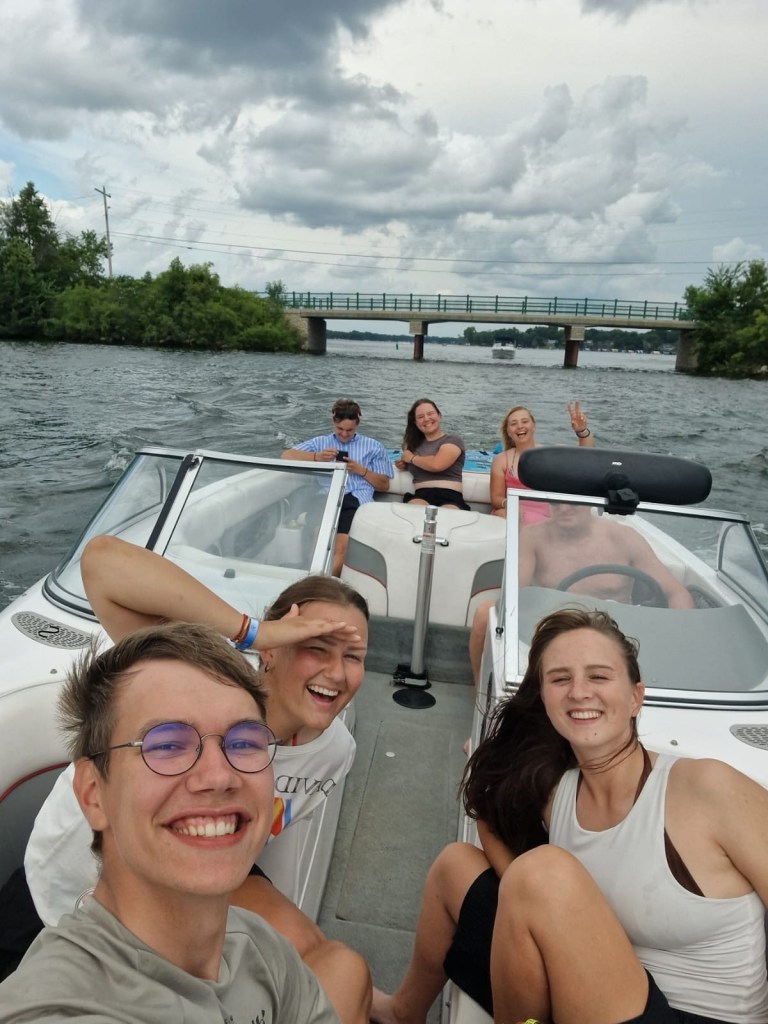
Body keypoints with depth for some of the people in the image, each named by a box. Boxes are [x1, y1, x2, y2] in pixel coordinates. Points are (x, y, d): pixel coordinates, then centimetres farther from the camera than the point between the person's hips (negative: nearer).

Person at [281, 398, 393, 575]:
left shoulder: (373, 446, 26)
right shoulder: (321, 442, 27)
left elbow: (384, 485, 21)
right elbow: (286, 455, 15)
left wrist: (361, 470, 5)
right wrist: (316, 457, 0)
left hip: (356, 500, -1)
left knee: (341, 546, -31)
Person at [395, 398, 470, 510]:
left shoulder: (453, 440, 5)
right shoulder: (415, 443, 22)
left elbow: (436, 465, -13)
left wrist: (411, 458, 5)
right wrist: (403, 465, 16)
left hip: (450, 497, -3)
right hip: (421, 496, 3)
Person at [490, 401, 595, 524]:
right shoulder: (501, 460, 7)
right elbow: (496, 498, 5)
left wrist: (582, 431, -26)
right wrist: (508, 504, -19)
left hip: (543, 520, -1)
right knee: (501, 515, -32)